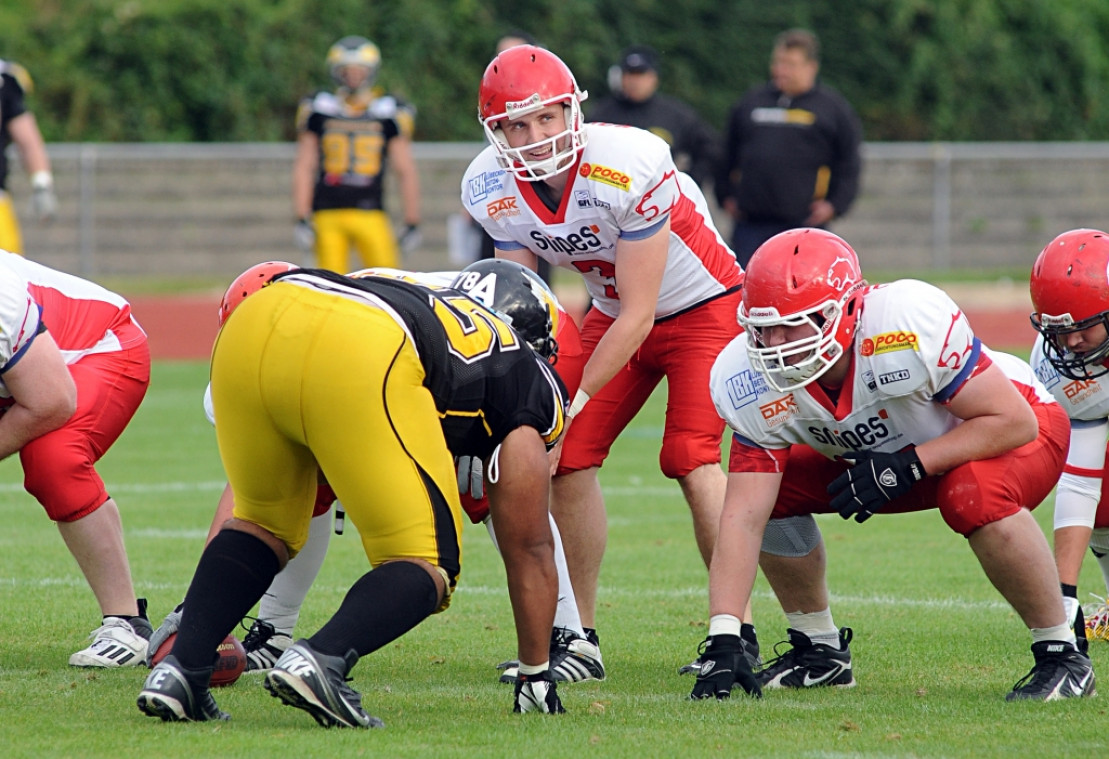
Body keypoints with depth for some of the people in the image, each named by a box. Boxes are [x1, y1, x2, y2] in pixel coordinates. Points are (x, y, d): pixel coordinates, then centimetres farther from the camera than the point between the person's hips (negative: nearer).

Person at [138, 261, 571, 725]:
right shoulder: (528, 381, 30)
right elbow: (528, 548, 31)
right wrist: (536, 675, 41)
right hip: (360, 359, -6)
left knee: (263, 524, 29)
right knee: (426, 565, 8)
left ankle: (179, 669, 11)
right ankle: (322, 660, -19)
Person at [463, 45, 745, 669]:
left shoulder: (629, 168, -33)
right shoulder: (495, 191, -15)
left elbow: (638, 315, -28)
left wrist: (576, 400, -27)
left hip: (703, 307, -6)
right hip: (614, 313, 6)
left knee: (691, 460, -20)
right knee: (570, 458, -4)